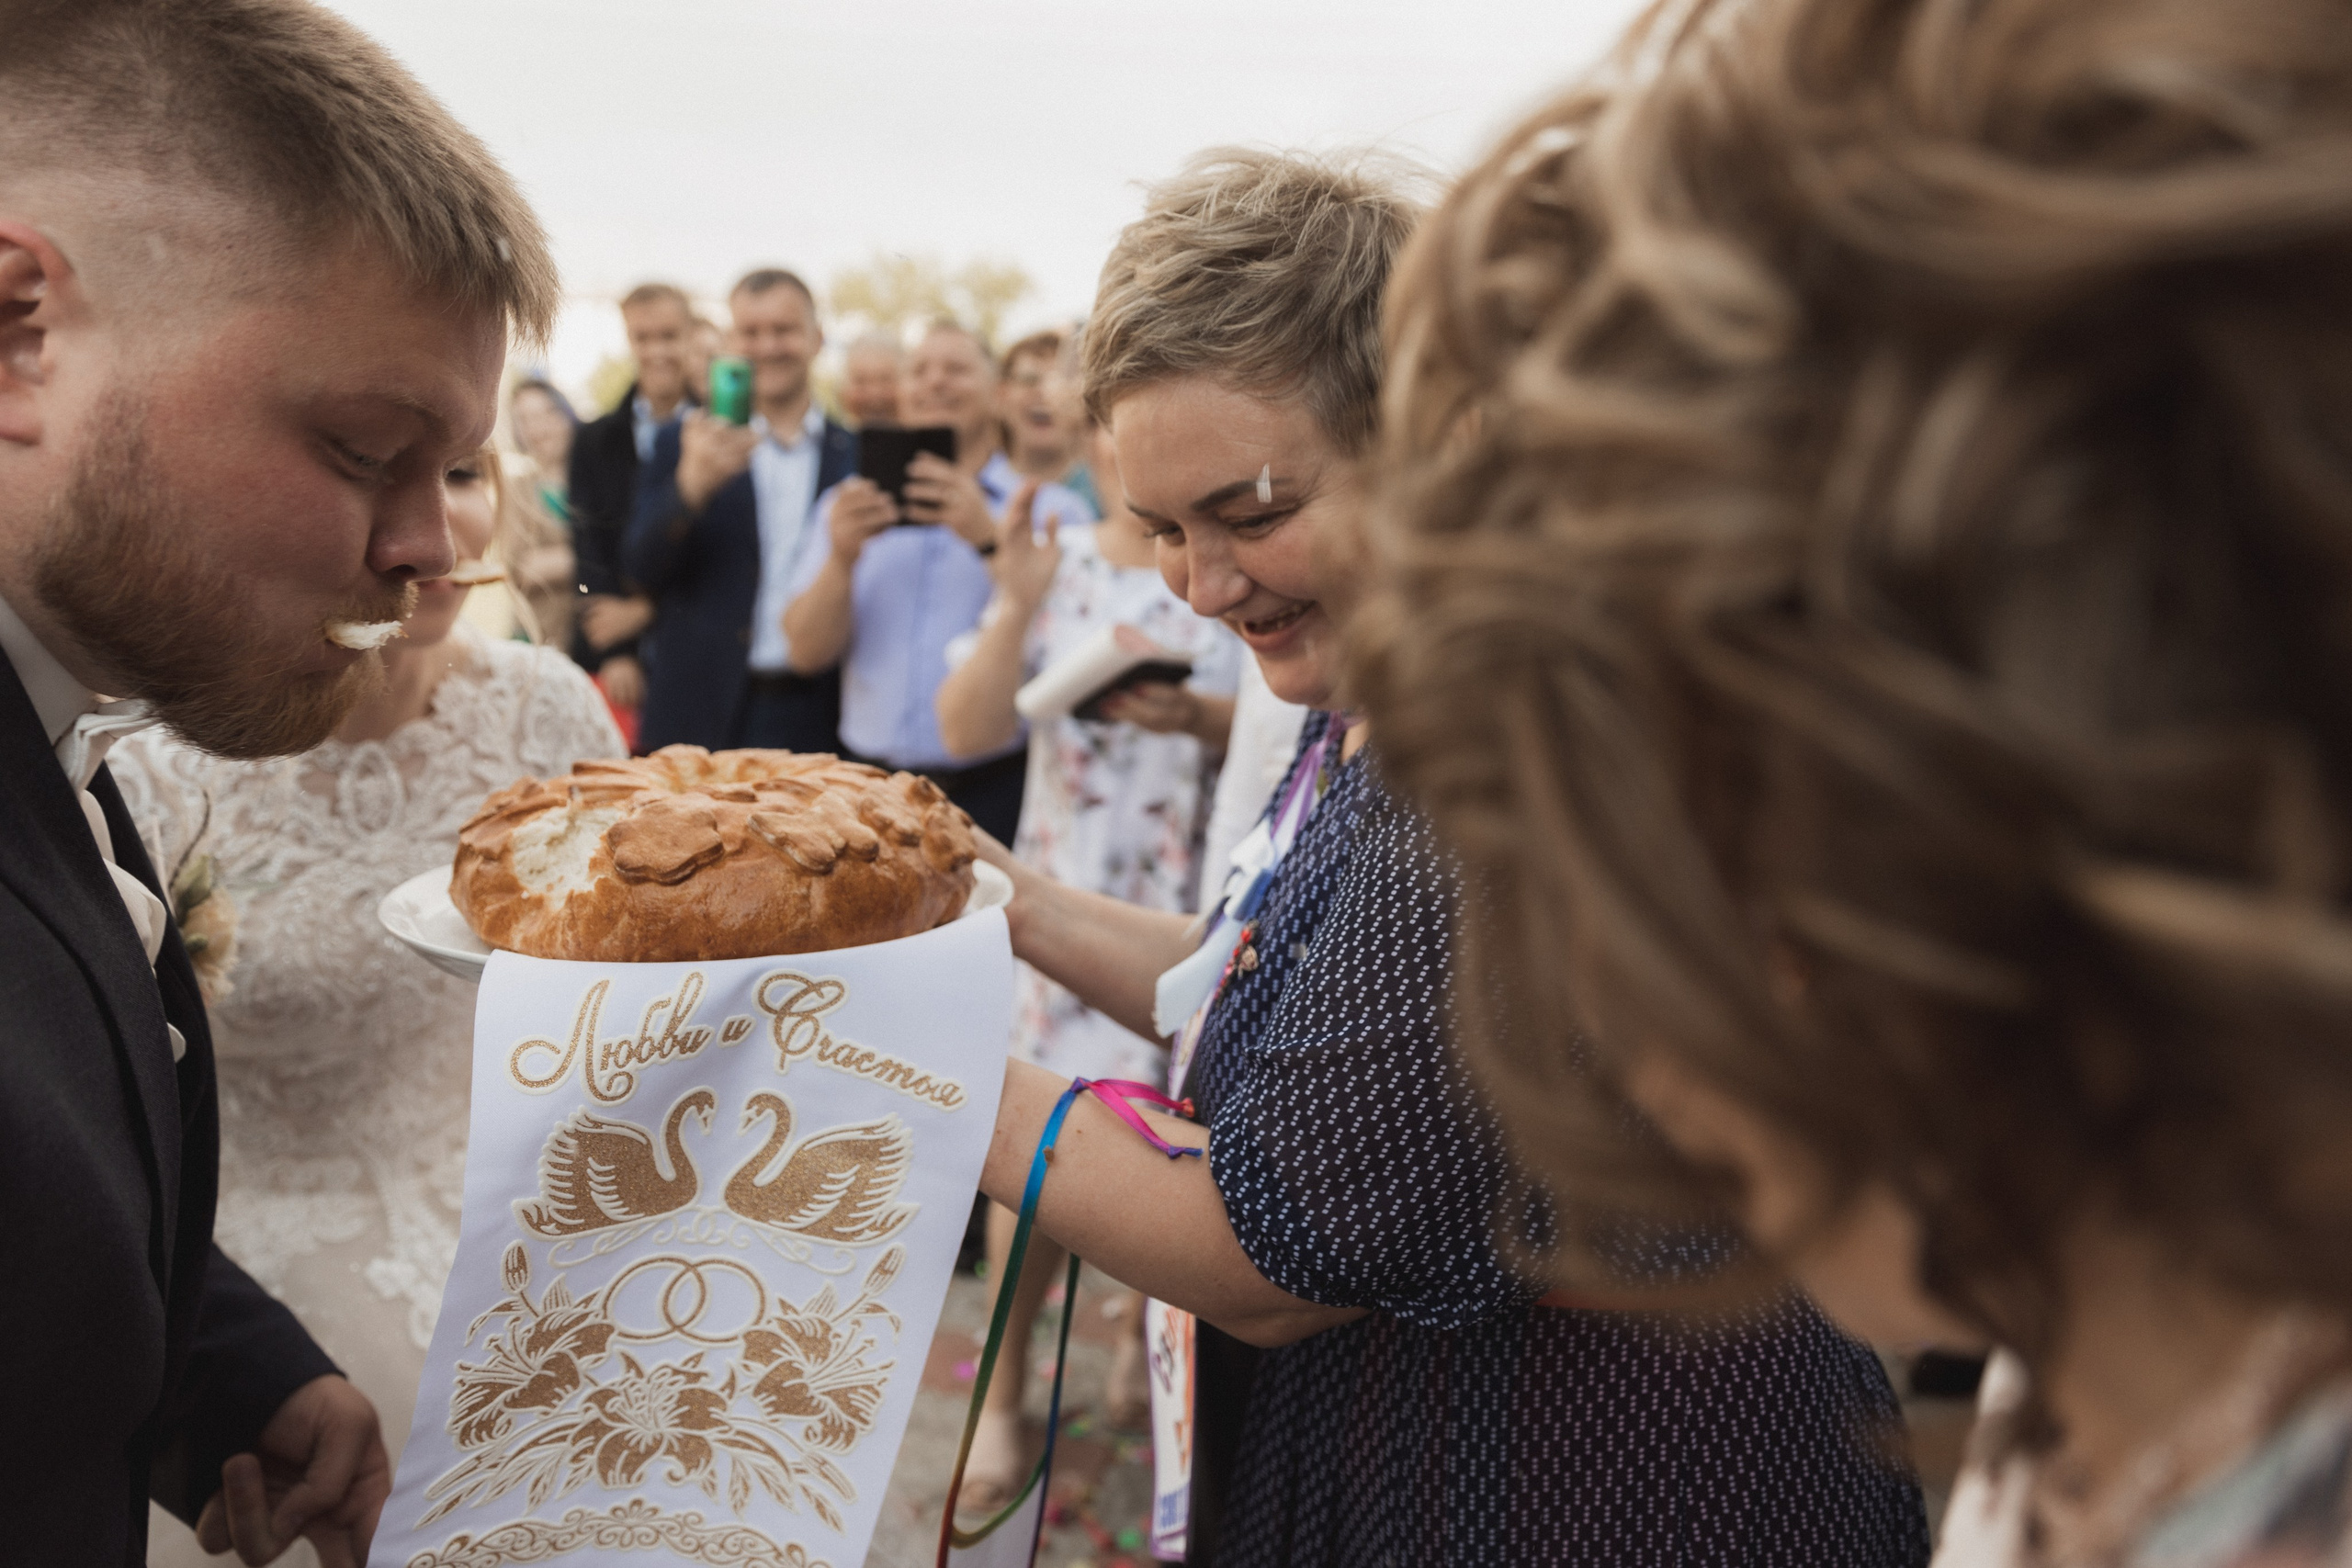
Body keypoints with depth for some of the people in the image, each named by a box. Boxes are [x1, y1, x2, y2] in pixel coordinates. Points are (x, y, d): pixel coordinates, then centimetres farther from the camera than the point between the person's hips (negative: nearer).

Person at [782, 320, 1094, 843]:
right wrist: (842, 557, -11)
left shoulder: (1051, 510, 3)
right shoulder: (852, 505, 13)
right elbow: (808, 652, 5)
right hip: (872, 782, 3)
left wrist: (989, 540, -18)